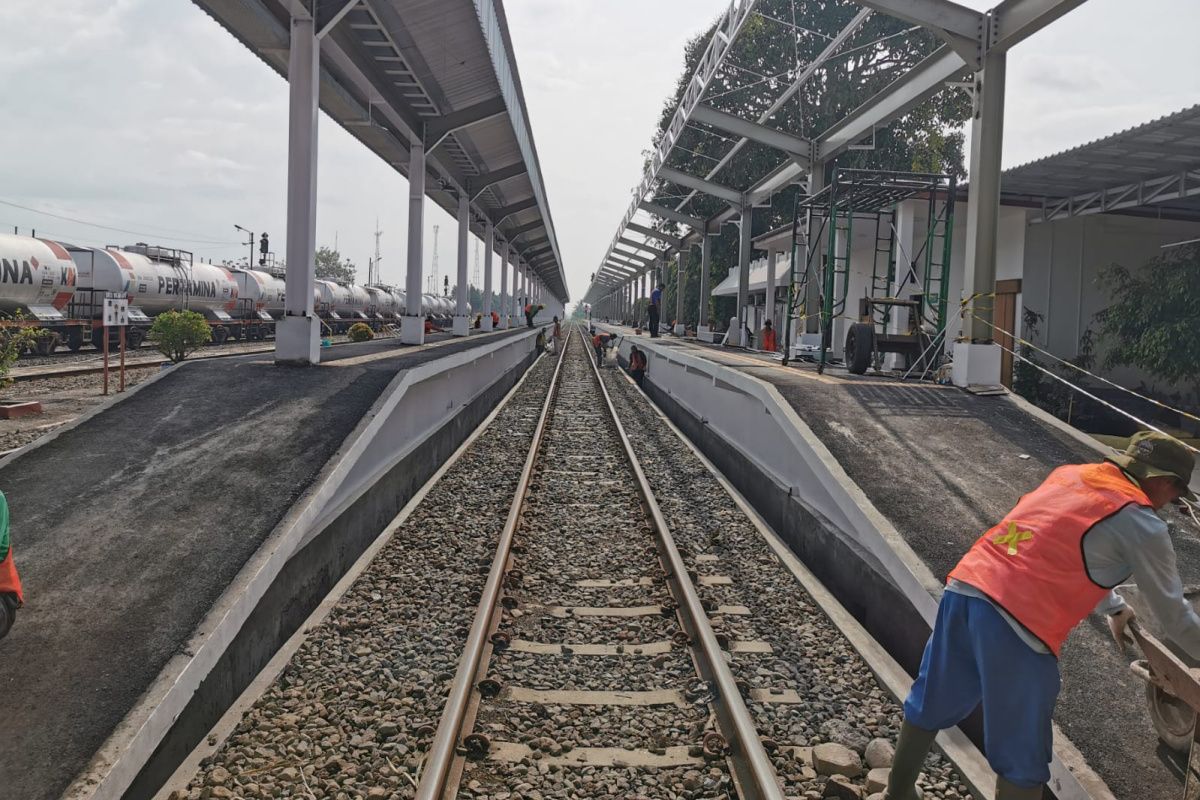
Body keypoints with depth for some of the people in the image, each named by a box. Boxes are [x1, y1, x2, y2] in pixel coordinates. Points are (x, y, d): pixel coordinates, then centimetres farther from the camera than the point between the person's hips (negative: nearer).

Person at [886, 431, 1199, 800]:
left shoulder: (1069, 474, 22)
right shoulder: (1140, 523, 2)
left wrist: (1114, 607, 49)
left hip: (963, 588, 7)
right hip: (1018, 622, -7)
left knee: (931, 703, 25)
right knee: (1020, 758, 10)